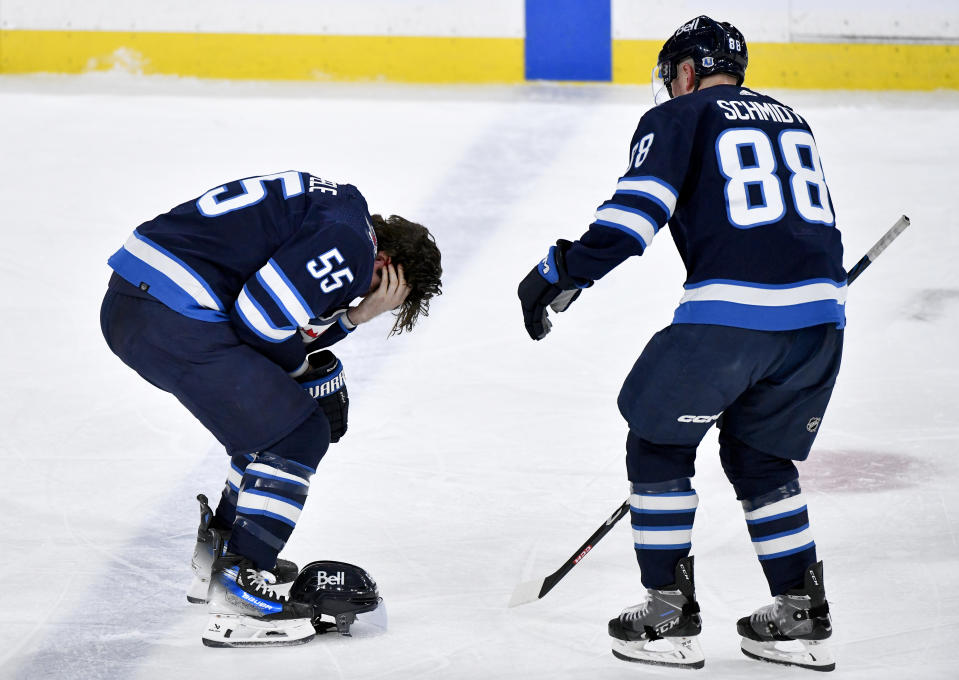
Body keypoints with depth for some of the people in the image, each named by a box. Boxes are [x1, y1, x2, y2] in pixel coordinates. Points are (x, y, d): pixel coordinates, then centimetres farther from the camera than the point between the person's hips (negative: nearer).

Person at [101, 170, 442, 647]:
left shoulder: (339, 211, 22)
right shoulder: (349, 243, -10)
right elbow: (260, 318, -15)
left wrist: (356, 316, 10)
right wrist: (314, 374, 2)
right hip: (175, 319, -11)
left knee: (270, 414, 26)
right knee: (300, 434, -3)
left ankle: (219, 554, 37)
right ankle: (237, 596, -2)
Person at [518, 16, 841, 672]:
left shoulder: (677, 119, 6)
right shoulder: (791, 121, 26)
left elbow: (633, 213, -7)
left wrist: (559, 274, 1)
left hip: (730, 310, -6)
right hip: (818, 311, 6)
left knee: (658, 443, 11)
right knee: (762, 458, 23)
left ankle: (670, 616, 11)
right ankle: (803, 617, 20)